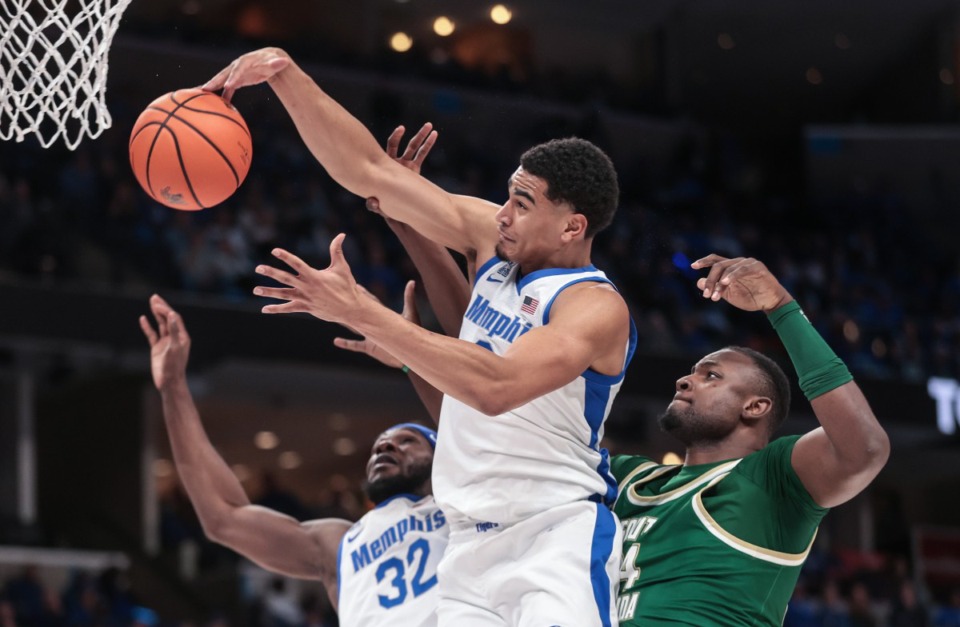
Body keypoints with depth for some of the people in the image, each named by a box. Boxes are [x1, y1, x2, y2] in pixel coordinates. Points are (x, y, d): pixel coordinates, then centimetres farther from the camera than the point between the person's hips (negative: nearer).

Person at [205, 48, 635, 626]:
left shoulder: (597, 307, -15)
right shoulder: (492, 240, 7)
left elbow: (495, 388, -31)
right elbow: (367, 170, 7)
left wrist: (359, 313, -30)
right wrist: (284, 73, -3)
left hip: (558, 535, -7)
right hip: (472, 542, 7)